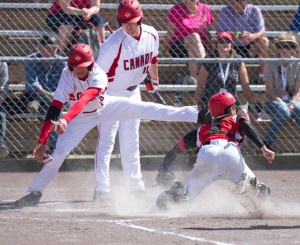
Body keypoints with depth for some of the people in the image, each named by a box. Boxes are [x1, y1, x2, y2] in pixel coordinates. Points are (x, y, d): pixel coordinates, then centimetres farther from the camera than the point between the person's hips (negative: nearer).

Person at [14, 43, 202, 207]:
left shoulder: (98, 76, -34)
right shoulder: (67, 77, -29)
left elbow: (85, 99, -50)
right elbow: (54, 110, -32)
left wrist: (66, 120, -66)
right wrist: (42, 143, -37)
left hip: (106, 107, -1)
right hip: (82, 118, 1)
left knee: (147, 110, -13)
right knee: (59, 152, -9)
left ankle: (194, 114, -11)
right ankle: (35, 192, 3)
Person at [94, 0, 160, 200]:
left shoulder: (151, 35, -9)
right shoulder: (114, 43, -28)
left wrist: (155, 80, 26)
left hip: (133, 92, 6)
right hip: (112, 93, -6)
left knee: (131, 140, 16)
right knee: (107, 140, -10)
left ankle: (136, 184, 25)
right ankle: (102, 188, -10)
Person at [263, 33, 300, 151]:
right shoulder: (272, 64, -4)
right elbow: (269, 89, -7)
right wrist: (281, 103, -20)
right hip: (273, 101, -2)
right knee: (284, 111, -36)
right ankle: (266, 143, -30)